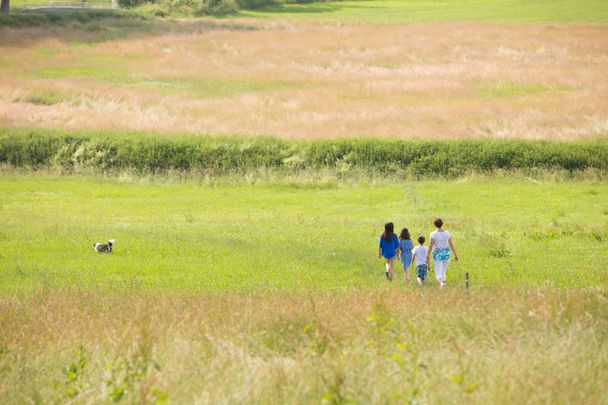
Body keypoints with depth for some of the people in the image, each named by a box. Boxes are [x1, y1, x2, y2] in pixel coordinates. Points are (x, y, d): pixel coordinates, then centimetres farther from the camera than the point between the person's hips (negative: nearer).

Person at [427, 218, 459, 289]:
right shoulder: (447, 233, -6)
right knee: (443, 271, 22)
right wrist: (455, 255, 5)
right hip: (446, 254, 3)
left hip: (437, 254, -3)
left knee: (438, 274, -1)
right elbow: (452, 244, -2)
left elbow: (430, 246, -11)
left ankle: (441, 283, -33)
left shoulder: (433, 234, -13)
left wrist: (427, 256, 0)